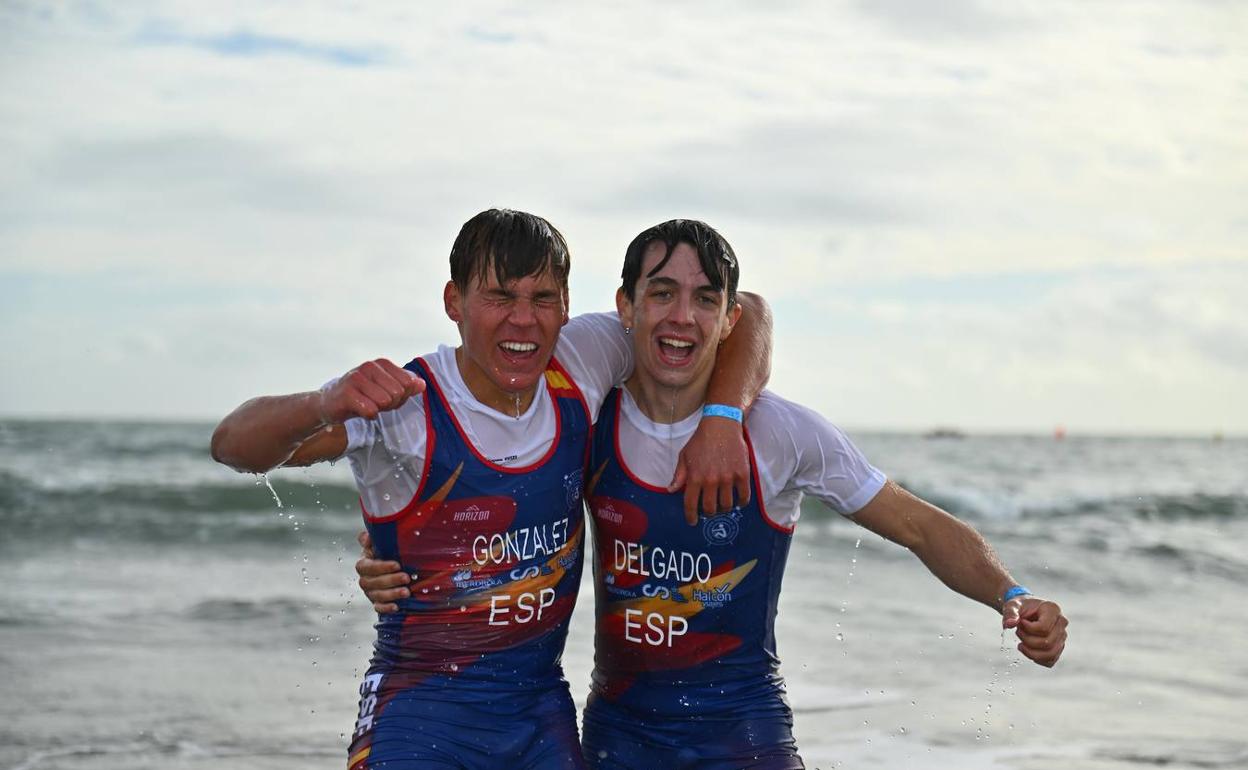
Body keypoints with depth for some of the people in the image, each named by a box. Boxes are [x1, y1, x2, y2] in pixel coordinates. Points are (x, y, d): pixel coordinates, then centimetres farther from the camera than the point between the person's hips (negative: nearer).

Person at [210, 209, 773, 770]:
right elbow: (234, 445, -26)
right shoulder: (404, 403, -16)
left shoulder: (579, 363, -4)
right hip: (421, 715, -4)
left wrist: (721, 421, -16)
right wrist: (325, 404, -47)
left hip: (545, 709, 4)